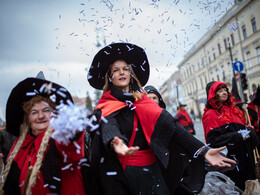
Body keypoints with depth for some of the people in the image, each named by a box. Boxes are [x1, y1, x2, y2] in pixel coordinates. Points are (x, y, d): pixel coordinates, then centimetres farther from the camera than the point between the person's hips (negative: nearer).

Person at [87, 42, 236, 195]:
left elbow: (170, 124, -7)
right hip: (125, 172, -3)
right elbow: (109, 127, -26)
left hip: (152, 167, 3)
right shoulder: (107, 105, -4)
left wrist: (202, 150, -17)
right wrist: (115, 143, -50)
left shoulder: (143, 100, 4)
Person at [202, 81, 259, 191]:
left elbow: (242, 126, 21)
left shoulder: (232, 109, 11)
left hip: (244, 156, 7)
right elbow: (213, 140, -19)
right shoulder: (210, 114, -11)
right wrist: (237, 136, -22)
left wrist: (249, 130, -2)